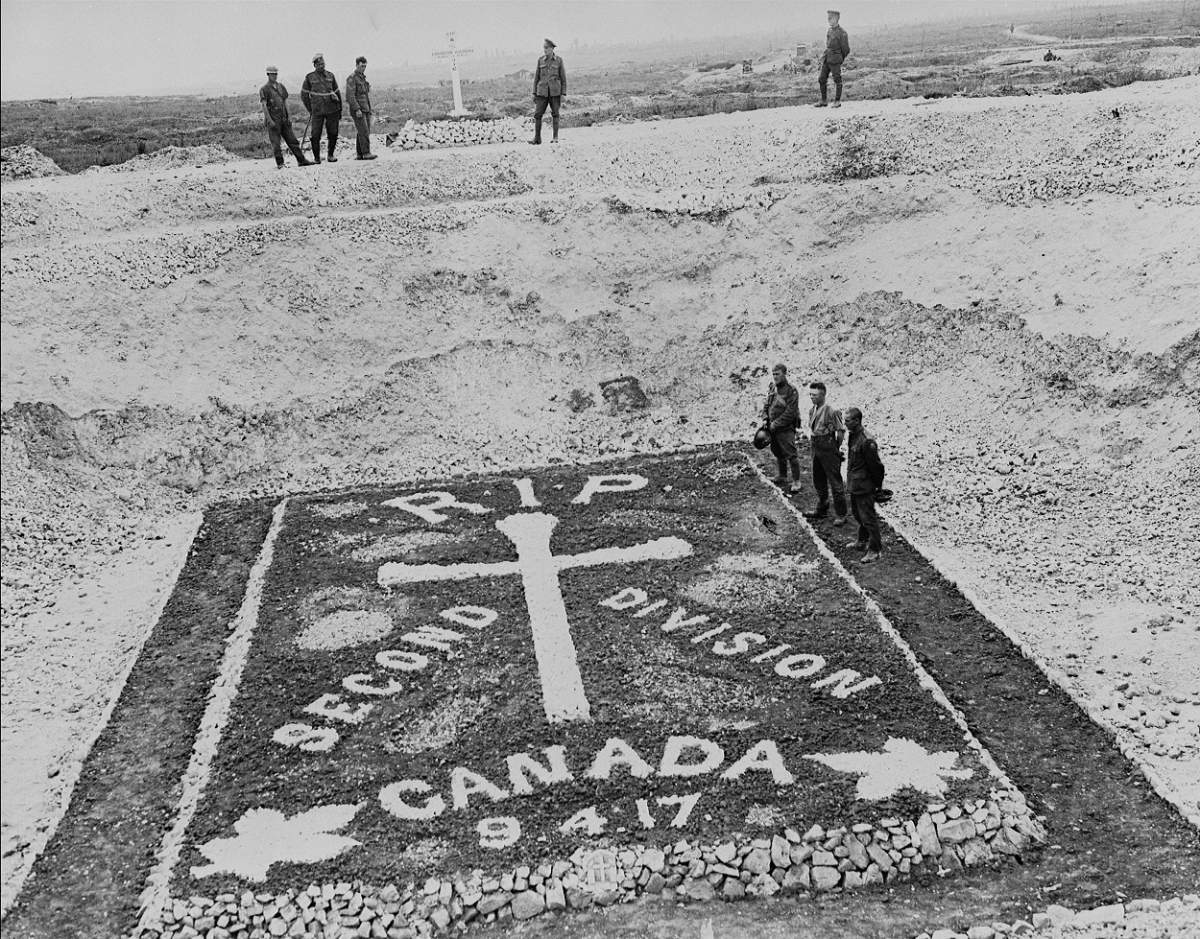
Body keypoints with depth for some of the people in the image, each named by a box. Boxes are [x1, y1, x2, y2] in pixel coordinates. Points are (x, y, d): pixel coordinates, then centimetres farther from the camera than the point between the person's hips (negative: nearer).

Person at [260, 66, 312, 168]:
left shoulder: (281, 87, 13)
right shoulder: (264, 89, -4)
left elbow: (285, 102, 14)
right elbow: (264, 106, -9)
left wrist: (289, 116, 6)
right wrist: (269, 120, -17)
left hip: (284, 119, 5)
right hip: (273, 120, -5)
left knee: (292, 140, 4)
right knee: (276, 143, -2)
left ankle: (301, 160, 5)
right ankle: (280, 164, 3)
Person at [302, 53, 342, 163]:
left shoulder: (330, 75, 10)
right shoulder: (309, 77, 3)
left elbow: (337, 93, 16)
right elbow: (304, 95, 10)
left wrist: (340, 110, 14)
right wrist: (310, 110, 6)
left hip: (332, 110, 2)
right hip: (317, 111, -2)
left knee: (333, 134, 2)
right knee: (315, 135, -6)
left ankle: (331, 155, 20)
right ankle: (316, 158, 7)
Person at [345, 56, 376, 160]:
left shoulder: (363, 77, 17)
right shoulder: (351, 78, -9)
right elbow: (350, 95, -17)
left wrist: (369, 109, 19)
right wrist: (357, 109, -23)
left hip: (366, 109, 8)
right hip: (357, 109, -8)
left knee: (364, 132, 5)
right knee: (364, 131, -14)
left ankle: (360, 154, 7)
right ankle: (366, 153, -16)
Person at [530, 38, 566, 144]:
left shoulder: (559, 60, 1)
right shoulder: (540, 60, 5)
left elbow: (563, 78, 2)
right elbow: (536, 77, 8)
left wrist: (563, 94, -4)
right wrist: (534, 93, 4)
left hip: (555, 91, -2)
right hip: (542, 91, 2)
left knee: (555, 114, 0)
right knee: (537, 114, -5)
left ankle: (555, 138, 8)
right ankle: (537, 138, 0)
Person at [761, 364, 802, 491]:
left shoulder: (791, 390, -15)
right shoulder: (772, 388, 8)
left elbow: (790, 412, -19)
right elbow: (766, 405, 17)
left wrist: (776, 424, -18)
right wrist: (765, 419, 0)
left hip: (786, 428, -7)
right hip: (772, 428, 8)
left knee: (790, 454, -6)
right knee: (778, 454, 18)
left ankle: (796, 481, 2)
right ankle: (782, 477, 32)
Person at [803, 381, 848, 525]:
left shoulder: (831, 411, -19)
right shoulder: (812, 410, 5)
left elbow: (841, 431, -13)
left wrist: (836, 448, -5)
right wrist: (810, 440, 11)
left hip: (828, 450, -8)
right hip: (816, 449, 8)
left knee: (835, 482, -2)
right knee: (818, 481, 19)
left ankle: (841, 515, 5)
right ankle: (821, 509, 34)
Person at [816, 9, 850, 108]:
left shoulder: (842, 33, -10)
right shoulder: (829, 31, 11)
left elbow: (846, 49, -5)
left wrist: (840, 59, 6)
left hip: (835, 60, -7)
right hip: (826, 59, 7)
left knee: (837, 80, 2)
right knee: (822, 79, 6)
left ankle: (837, 101, 9)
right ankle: (824, 101, 14)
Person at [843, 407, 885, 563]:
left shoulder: (867, 441, -26)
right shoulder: (853, 436, 4)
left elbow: (875, 466, -20)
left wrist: (878, 485, -12)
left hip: (864, 486, -10)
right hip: (854, 485, 10)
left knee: (868, 518, -2)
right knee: (858, 515, 23)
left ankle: (874, 550, 7)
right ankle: (862, 542, 40)